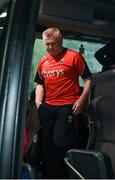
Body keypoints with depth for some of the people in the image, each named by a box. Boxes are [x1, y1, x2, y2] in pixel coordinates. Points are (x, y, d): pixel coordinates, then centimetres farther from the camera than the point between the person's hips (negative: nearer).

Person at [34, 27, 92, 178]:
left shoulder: (74, 56, -4)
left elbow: (88, 79, -3)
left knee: (60, 142, -16)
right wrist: (38, 101, 9)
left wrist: (82, 100, -13)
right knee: (47, 144, 11)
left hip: (68, 106, -6)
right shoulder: (43, 61, 14)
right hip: (47, 107, 6)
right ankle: (49, 174, 26)